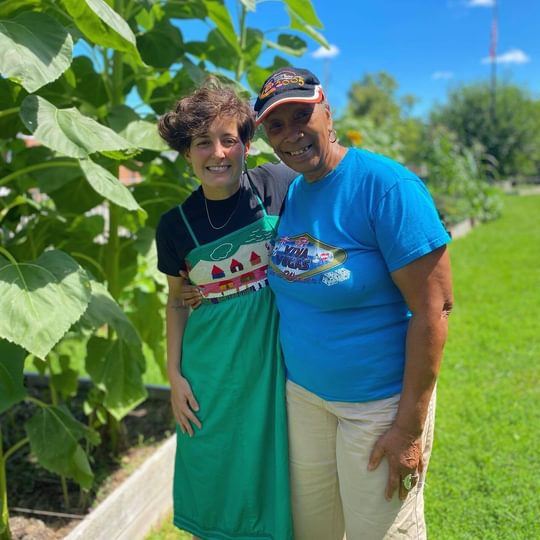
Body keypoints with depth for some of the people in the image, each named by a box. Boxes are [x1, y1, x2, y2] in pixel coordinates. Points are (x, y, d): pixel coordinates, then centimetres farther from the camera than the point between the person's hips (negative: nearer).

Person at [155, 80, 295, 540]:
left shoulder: (278, 186, -9)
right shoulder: (176, 225, -2)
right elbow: (177, 301, 10)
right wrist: (175, 375, 6)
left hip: (275, 363, -1)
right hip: (211, 375, 2)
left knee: (270, 479, 12)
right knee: (211, 487, 14)